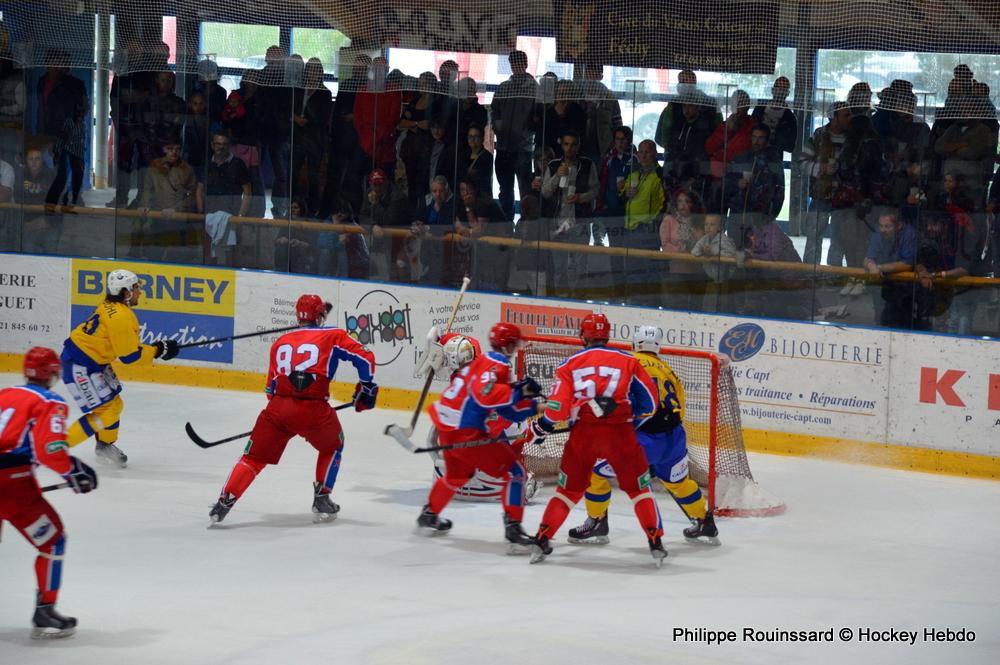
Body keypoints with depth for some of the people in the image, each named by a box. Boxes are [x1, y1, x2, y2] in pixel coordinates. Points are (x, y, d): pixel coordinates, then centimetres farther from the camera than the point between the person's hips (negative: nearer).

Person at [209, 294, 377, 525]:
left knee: (254, 457, 12)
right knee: (333, 445, 28)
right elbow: (365, 358, 5)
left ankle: (224, 502, -2)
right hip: (314, 409, -2)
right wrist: (366, 389, 18)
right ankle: (322, 500, 26)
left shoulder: (280, 342, 23)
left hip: (278, 408, 2)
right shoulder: (333, 336, 12)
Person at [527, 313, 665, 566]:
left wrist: (541, 427, 18)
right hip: (619, 435, -1)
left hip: (583, 434, 1)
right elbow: (649, 402, 8)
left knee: (569, 488, 16)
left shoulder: (570, 364, 7)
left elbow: (557, 407, 0)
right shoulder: (628, 362, 7)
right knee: (638, 487, 13)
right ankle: (655, 543, 5)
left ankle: (541, 541, 12)